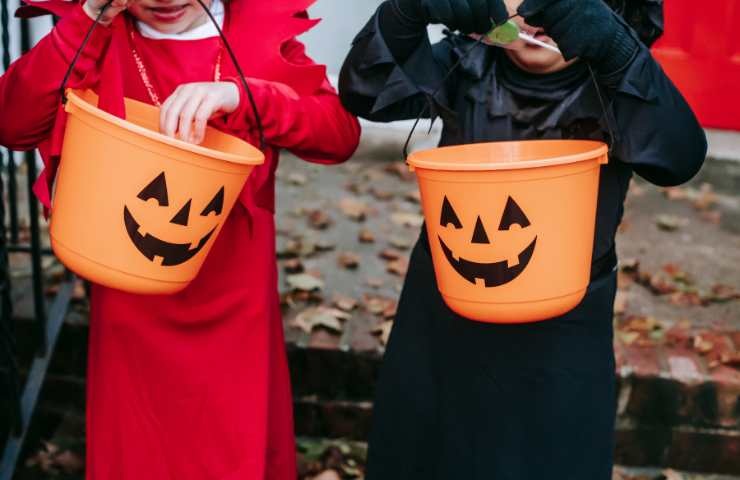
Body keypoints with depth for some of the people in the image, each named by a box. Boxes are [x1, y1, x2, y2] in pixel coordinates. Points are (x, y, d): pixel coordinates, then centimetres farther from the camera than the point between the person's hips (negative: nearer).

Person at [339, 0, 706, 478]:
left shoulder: (613, 85, -9)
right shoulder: (466, 66, -4)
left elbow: (679, 159, -28)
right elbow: (366, 92, -16)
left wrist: (615, 50, -44)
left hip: (561, 336, -1)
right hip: (445, 318, 2)